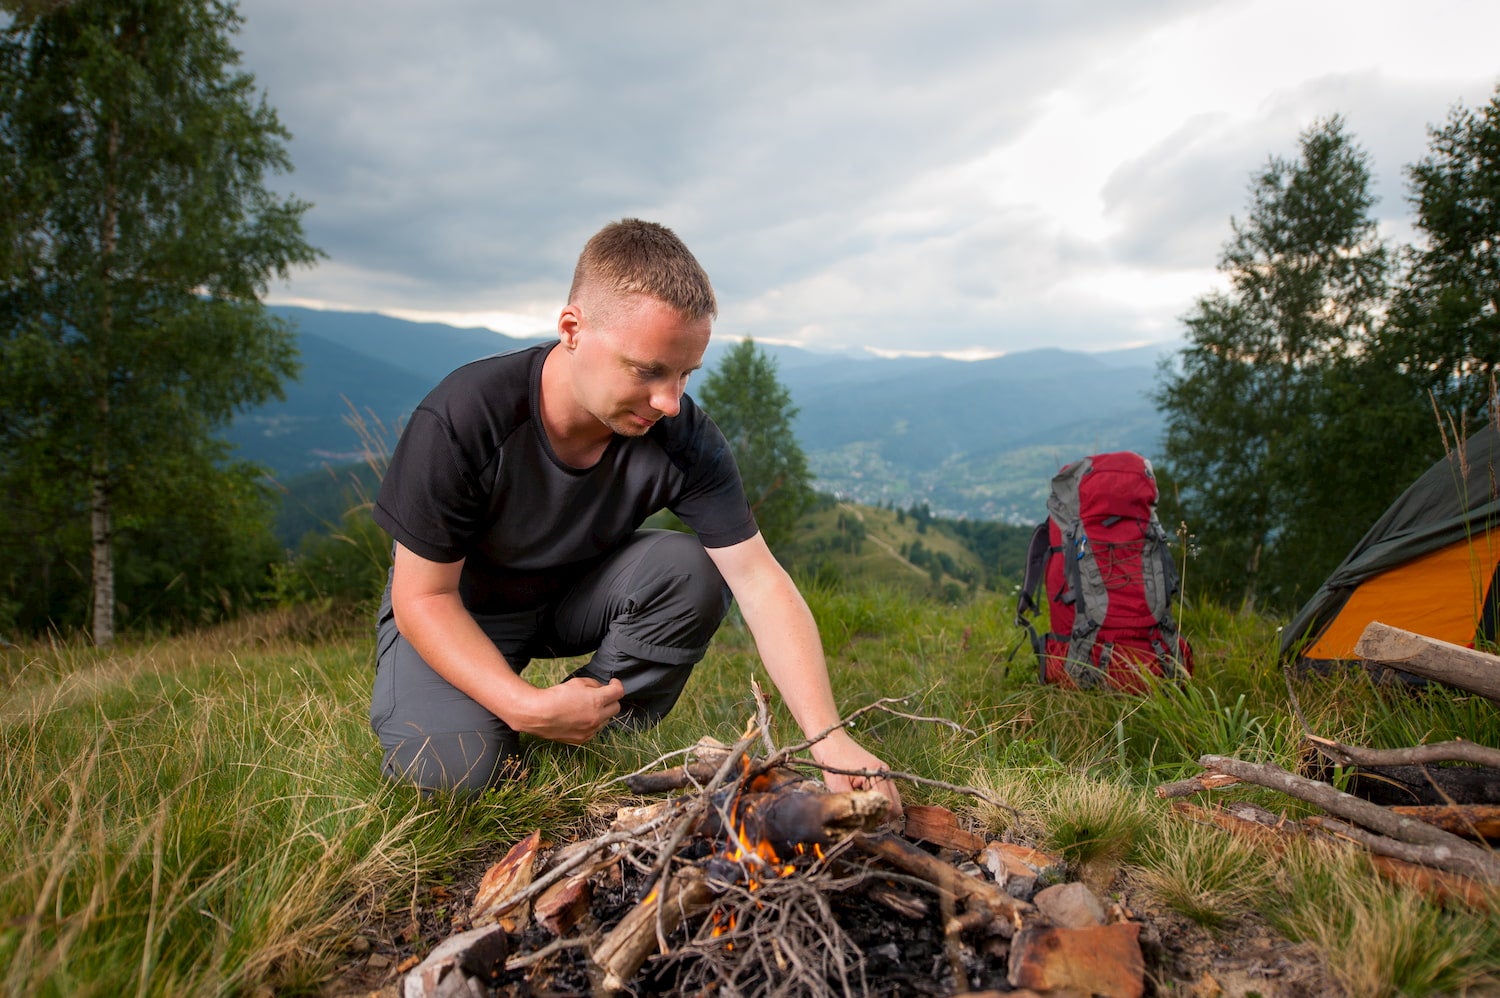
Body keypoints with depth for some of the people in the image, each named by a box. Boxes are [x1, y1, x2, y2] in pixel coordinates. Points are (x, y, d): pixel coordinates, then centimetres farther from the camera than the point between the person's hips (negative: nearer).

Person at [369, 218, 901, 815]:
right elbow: (422, 597, -22)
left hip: (578, 596, 3)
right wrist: (525, 707, -34)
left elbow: (762, 585, -25)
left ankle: (597, 742, -7)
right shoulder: (461, 419, -31)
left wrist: (828, 738, -35)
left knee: (693, 568, -27)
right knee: (452, 766, -29)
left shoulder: (683, 437, -23)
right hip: (457, 607, -2)